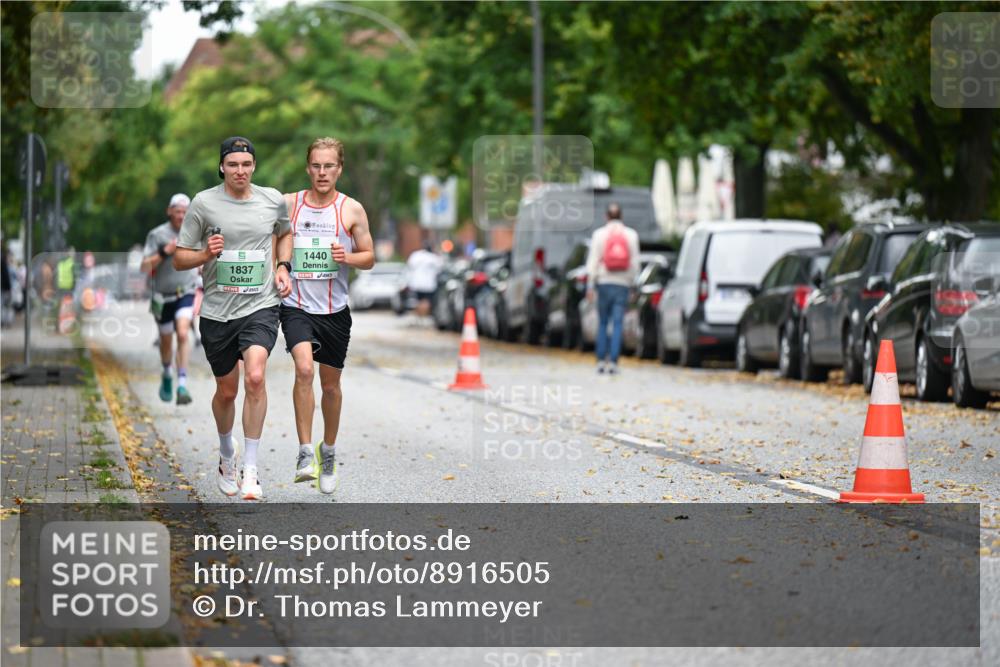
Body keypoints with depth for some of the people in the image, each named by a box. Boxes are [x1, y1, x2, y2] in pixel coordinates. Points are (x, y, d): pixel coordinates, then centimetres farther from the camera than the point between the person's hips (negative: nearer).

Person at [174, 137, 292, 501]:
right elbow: (179, 259, 1)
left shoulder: (273, 200, 3)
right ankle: (226, 458, 40)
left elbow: (285, 234, 27)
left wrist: (282, 267, 10)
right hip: (217, 310, 0)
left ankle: (250, 470, -16)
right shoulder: (203, 203, -3)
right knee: (226, 390, 12)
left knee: (255, 377, -23)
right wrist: (206, 254, -18)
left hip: (260, 306, 0)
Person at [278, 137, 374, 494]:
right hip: (297, 305, -1)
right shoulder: (288, 204, 0)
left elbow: (369, 258, 6)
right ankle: (305, 452, -19)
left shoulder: (352, 210, 0)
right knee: (304, 369, -24)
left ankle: (328, 450, 34)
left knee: (331, 384, 12)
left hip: (335, 310, 2)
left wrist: (348, 257, -14)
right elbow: (279, 251, 13)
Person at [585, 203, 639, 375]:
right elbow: (635, 263, 2)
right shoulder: (631, 235, 3)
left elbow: (593, 261, -3)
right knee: (617, 324, -1)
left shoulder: (599, 234, 0)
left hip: (604, 283, 0)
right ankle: (613, 362, -6)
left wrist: (590, 285, -1)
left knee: (602, 323, 10)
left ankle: (601, 361, 8)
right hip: (622, 283, 0)